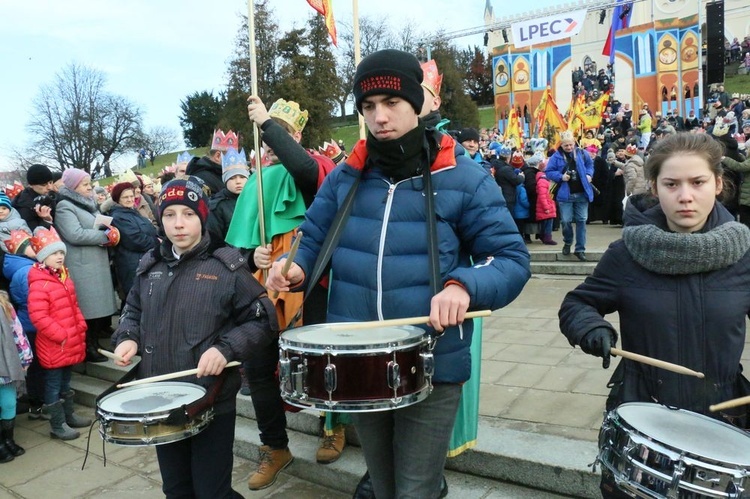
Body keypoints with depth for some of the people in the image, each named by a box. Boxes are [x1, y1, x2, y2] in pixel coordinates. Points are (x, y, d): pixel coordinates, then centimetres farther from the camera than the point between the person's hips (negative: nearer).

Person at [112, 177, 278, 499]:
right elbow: (133, 310, 21)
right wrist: (127, 337, 1)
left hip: (212, 402, -5)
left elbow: (263, 321, -9)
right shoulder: (150, 267, 6)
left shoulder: (226, 266, -11)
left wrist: (226, 348, -22)